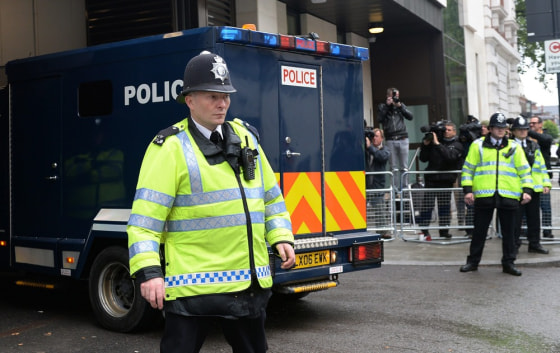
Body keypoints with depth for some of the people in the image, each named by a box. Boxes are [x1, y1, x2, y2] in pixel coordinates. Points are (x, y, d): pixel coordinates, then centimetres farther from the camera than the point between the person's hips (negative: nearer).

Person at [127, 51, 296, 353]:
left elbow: (270, 196, 18)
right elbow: (145, 217, -13)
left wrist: (281, 237, 6)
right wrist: (148, 271, -21)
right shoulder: (170, 148, -9)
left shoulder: (245, 137, 11)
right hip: (192, 283, -6)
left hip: (248, 282, 6)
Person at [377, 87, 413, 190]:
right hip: (390, 140, -1)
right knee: (394, 167, -2)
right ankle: (395, 188, 1)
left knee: (404, 167, -1)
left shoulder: (401, 105, 14)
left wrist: (400, 106, -7)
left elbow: (410, 116, 3)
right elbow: (379, 119, -6)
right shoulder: (382, 106, 10)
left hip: (403, 139, 1)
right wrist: (387, 105, -7)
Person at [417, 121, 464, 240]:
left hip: (446, 180, -1)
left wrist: (437, 144, -19)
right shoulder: (434, 142, 11)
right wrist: (425, 145, -4)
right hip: (431, 179, 1)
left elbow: (450, 156, -16)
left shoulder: (457, 145, 5)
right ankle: (424, 231, -1)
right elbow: (423, 158, 10)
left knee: (444, 206, 4)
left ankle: (444, 231, 13)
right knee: (427, 205, -6)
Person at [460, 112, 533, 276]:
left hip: (508, 196, 1)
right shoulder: (478, 145, 6)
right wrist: (468, 190, -3)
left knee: (509, 231, 7)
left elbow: (524, 170, 11)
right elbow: (468, 169, 5)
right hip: (483, 195, -1)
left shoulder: (514, 147, 11)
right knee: (479, 230, 7)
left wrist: (526, 190, 1)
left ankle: (508, 263, 18)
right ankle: (473, 261, 18)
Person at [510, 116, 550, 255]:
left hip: (534, 188, 4)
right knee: (516, 218, 0)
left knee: (534, 217, 10)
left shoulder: (534, 146, 14)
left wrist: (546, 183, 7)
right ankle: (514, 244, 10)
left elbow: (542, 166, 15)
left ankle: (534, 243, 19)